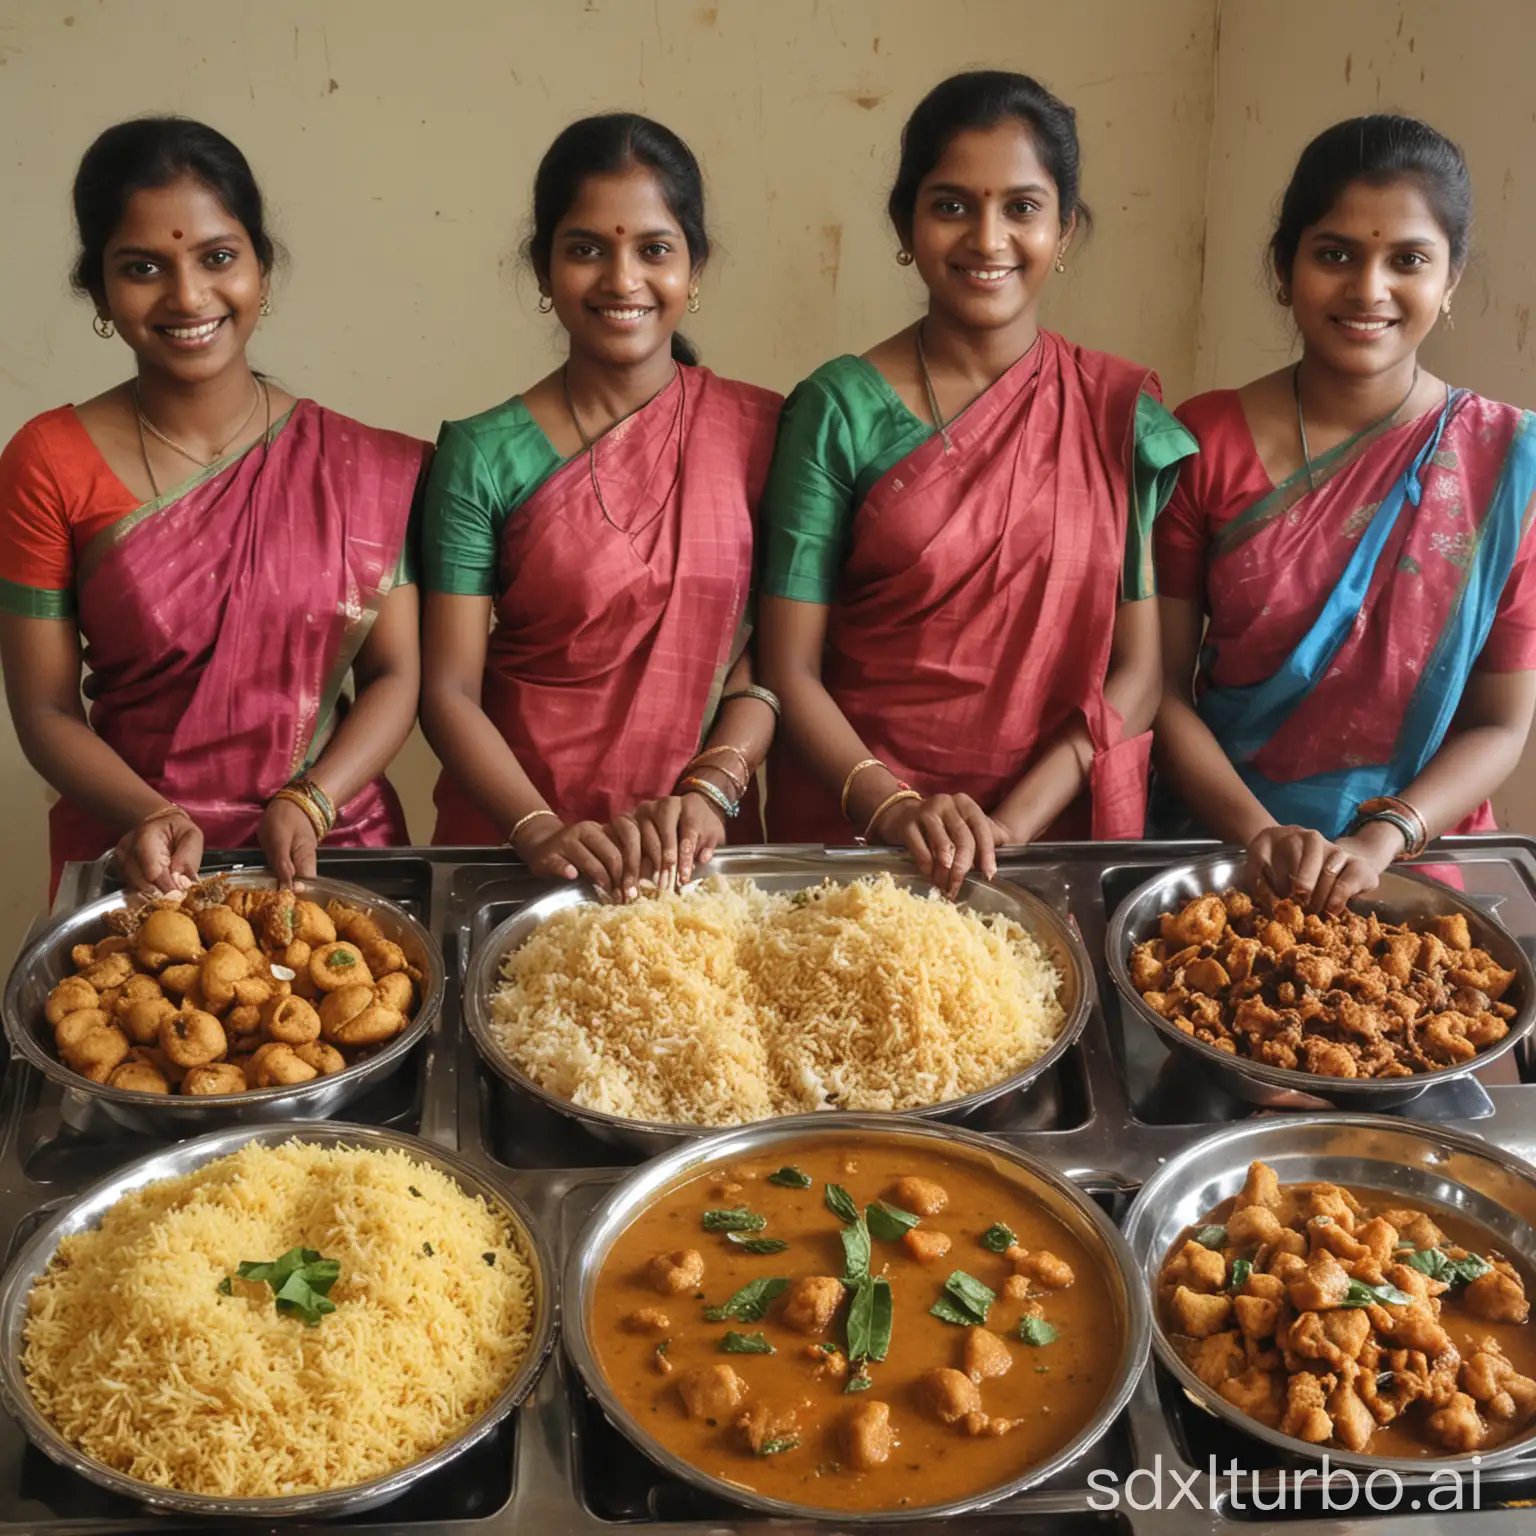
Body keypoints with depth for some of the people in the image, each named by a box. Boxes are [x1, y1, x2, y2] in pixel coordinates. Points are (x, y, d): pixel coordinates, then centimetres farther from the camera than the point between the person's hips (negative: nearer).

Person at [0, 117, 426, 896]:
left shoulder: (357, 464, 1)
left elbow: (396, 674, 1)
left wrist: (307, 806, -13)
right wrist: (151, 820, -16)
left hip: (334, 850, 1)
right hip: (140, 869, -1)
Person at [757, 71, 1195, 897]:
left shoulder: (1122, 411, 3)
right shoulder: (839, 410, -2)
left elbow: (1137, 671, 0)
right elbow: (789, 671, -3)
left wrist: (1012, 823, -12)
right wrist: (893, 809, -18)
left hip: (1059, 835, 1)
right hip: (855, 834, -1)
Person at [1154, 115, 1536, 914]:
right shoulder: (1202, 442, -3)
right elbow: (1161, 683, -2)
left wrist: (1383, 839, -14)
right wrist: (1258, 833, -14)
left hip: (1413, 869, 0)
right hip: (1214, 846, 0)